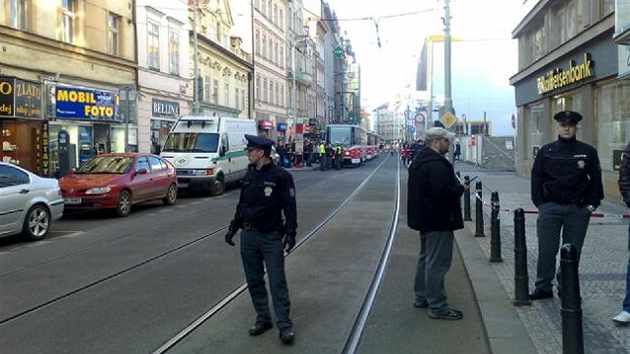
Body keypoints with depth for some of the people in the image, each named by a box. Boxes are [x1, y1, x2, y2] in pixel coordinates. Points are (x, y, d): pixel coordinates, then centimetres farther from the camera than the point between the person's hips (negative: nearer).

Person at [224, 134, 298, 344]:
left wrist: (290, 233, -16)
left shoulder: (281, 176, -9)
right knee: (254, 281, 10)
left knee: (277, 282, -5)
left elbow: (289, 207, -9)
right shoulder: (249, 175, 10)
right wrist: (233, 228, 17)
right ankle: (263, 319, 22)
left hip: (271, 236, -6)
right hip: (248, 236, 6)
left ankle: (284, 326, -1)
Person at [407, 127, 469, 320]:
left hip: (424, 219, 11)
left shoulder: (419, 161, 13)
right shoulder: (437, 164, -22)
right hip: (438, 221, -11)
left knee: (426, 258, 22)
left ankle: (421, 297, 33)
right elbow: (443, 192, -30)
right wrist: (461, 188, -12)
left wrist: (456, 185, 18)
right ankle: (437, 307, -2)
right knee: (437, 263, -6)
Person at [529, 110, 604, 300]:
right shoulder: (546, 151, 4)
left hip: (578, 210, 0)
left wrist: (592, 204, 1)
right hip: (550, 208, 0)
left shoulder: (588, 152, 3)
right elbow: (537, 178, 6)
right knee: (546, 250, 1)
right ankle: (543, 288, 9)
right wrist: (540, 203, -1)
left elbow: (596, 180, 7)